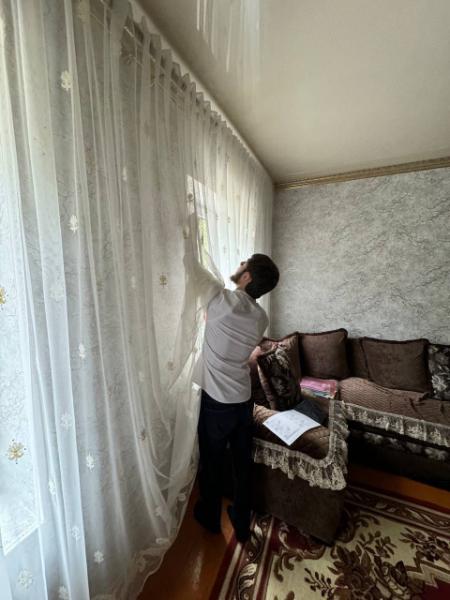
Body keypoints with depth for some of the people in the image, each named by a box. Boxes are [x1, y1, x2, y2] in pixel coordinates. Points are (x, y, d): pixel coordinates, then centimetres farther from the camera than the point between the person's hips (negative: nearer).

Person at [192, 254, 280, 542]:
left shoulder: (223, 301, -22)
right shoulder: (261, 318, -3)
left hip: (216, 402, -4)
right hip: (244, 401, 5)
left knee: (212, 463, 22)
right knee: (243, 464, 24)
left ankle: (210, 517, 48)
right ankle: (242, 524, 46)